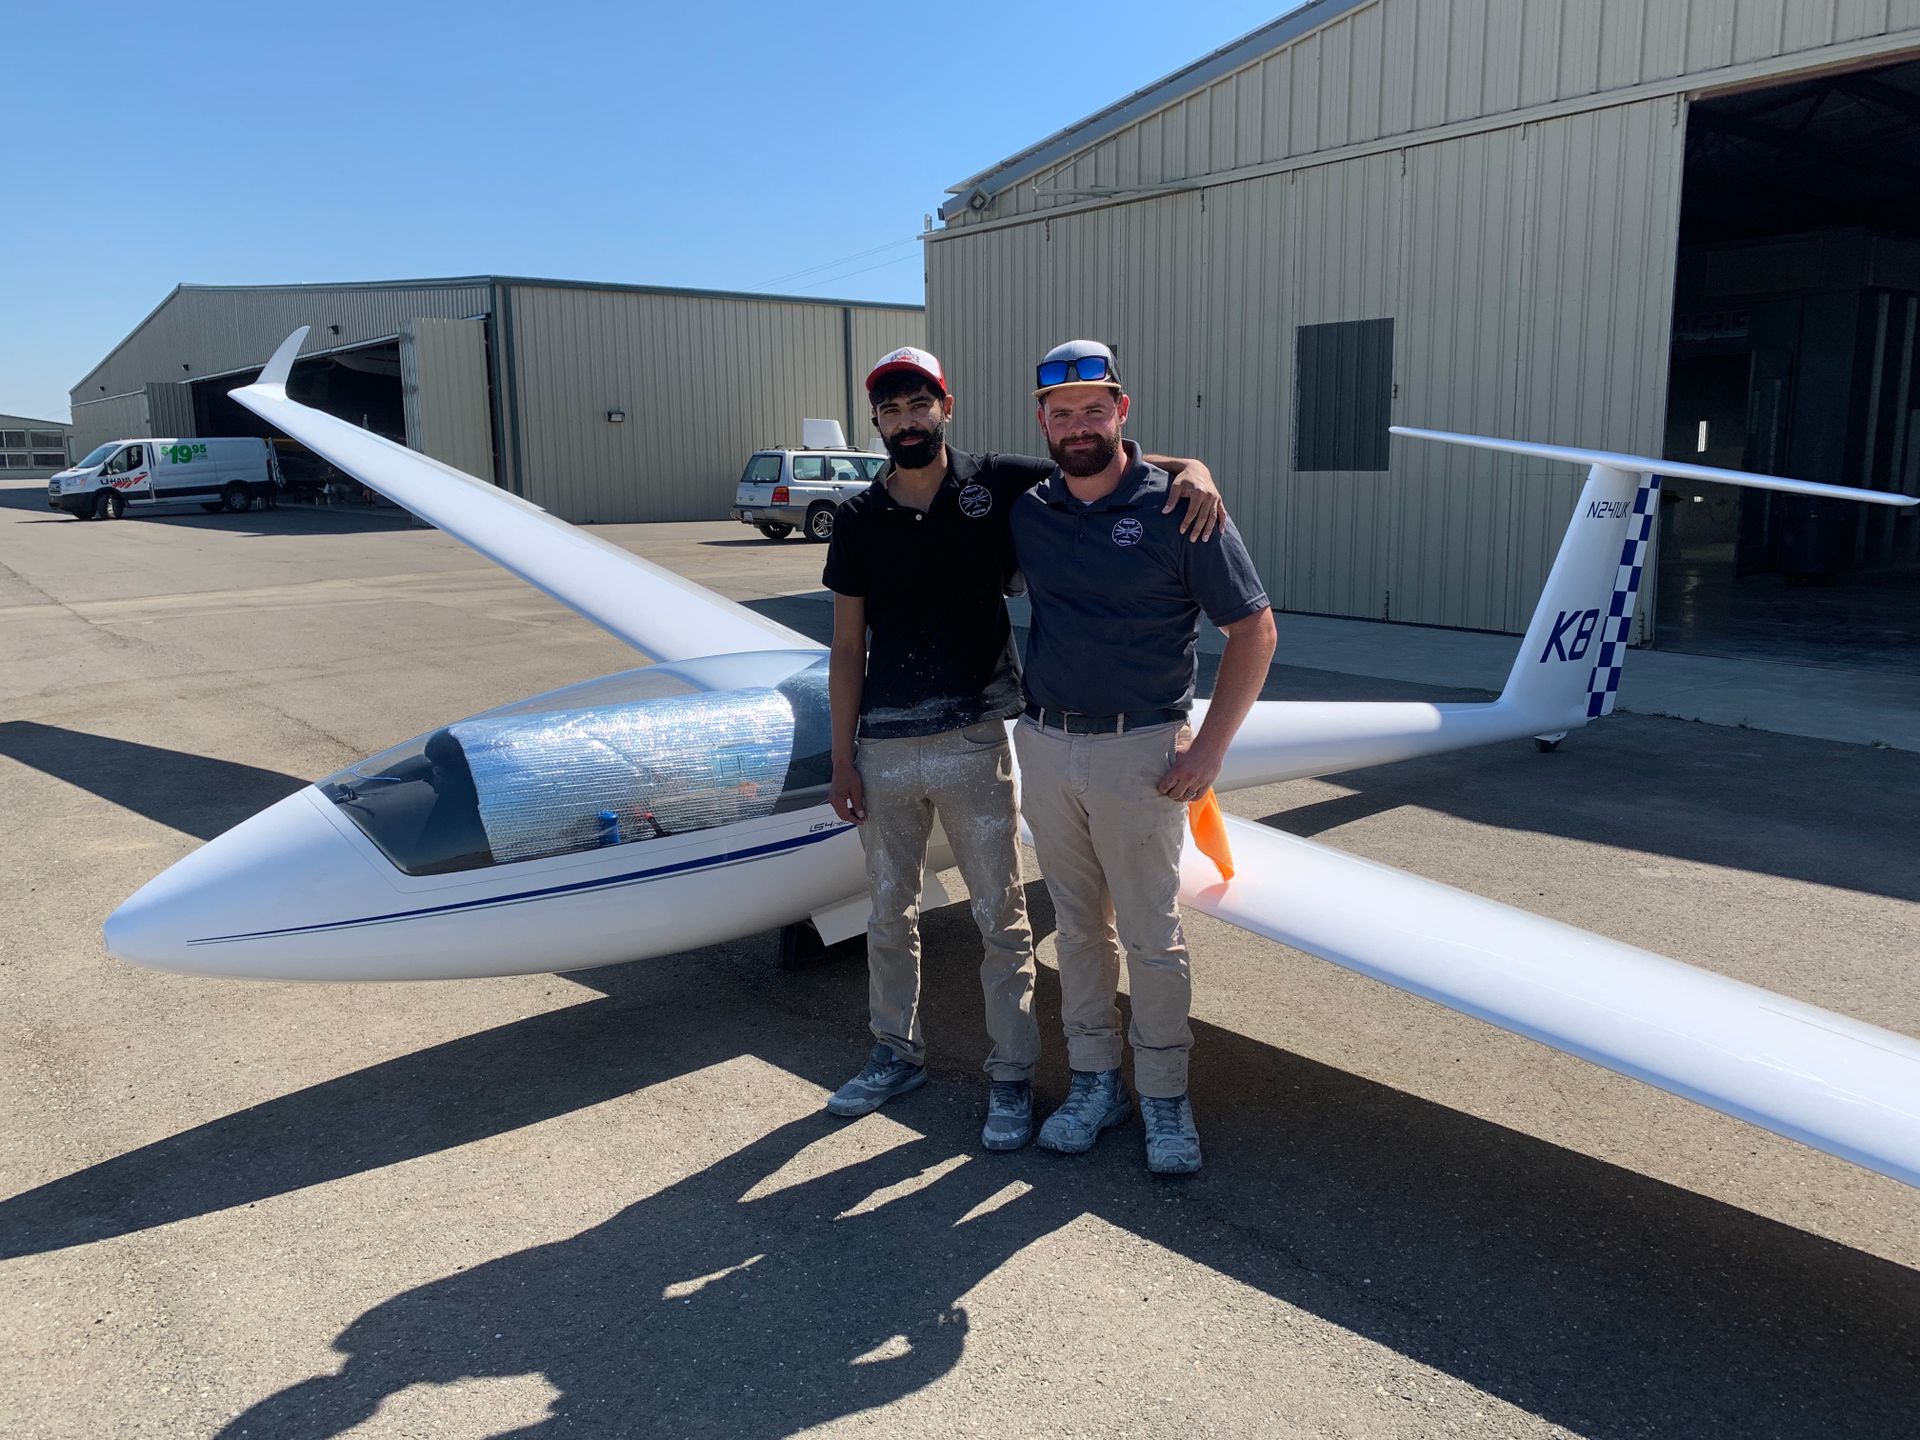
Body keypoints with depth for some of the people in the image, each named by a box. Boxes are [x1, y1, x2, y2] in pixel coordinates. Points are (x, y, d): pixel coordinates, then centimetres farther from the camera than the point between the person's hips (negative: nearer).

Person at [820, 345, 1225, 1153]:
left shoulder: (997, 487, -2)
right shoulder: (859, 520, 4)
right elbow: (847, 648, 6)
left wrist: (1190, 468, -18)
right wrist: (842, 759, 3)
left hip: (974, 743, -2)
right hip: (884, 747, 3)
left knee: (1001, 917, 5)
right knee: (889, 913, 15)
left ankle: (1011, 1076, 21)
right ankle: (896, 1054, 35)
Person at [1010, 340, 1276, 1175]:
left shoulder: (1175, 508, -9)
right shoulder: (1027, 513, 4)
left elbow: (1253, 628, -7)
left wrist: (1210, 747, -12)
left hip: (1138, 752, -4)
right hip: (1044, 745, 5)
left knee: (1151, 935, 4)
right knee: (1077, 928, 14)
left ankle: (1165, 1098, 20)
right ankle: (1094, 1082, 28)